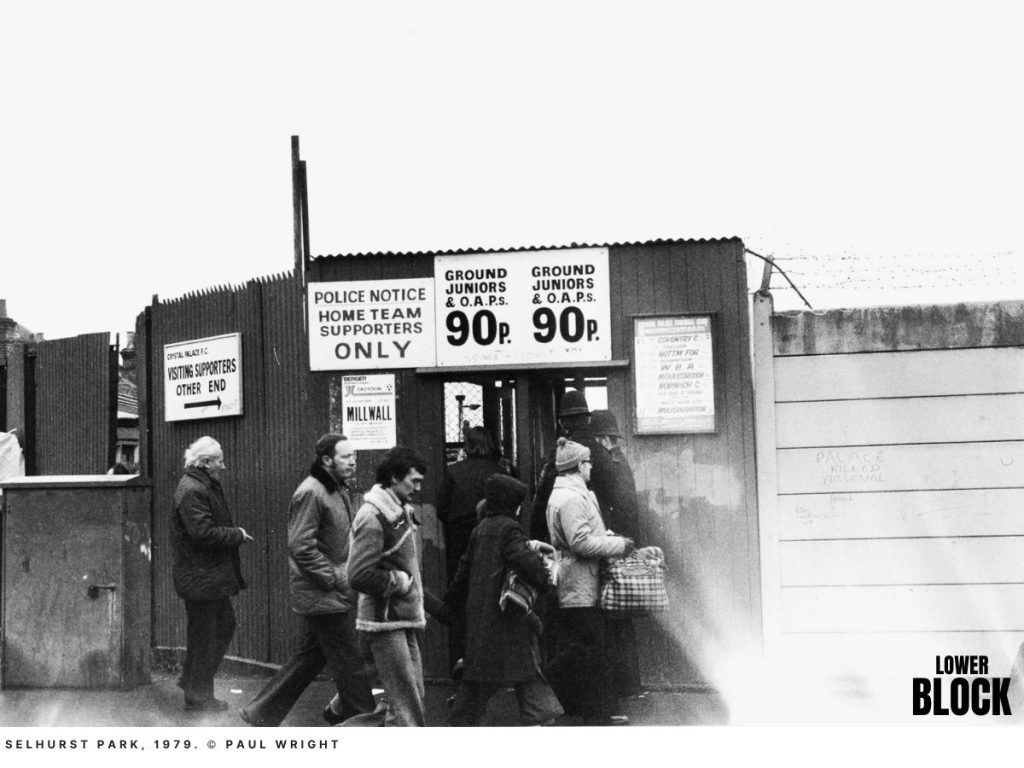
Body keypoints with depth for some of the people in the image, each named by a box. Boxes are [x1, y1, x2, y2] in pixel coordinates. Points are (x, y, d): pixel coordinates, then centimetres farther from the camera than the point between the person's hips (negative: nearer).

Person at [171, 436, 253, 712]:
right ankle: (198, 696, 11)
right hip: (199, 576, -11)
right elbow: (203, 532, -26)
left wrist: (235, 534, 7)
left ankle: (191, 680, 28)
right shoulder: (192, 491, -20)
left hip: (212, 574, 11)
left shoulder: (205, 486, 14)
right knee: (203, 635, -1)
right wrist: (237, 534, -16)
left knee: (224, 624, 18)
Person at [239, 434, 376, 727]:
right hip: (322, 596, -10)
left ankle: (260, 714, 24)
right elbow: (301, 548, -21)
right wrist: (337, 579, -19)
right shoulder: (310, 493, -16)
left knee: (307, 659, 16)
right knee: (350, 663, -3)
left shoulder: (339, 492, 15)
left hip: (333, 593, 10)